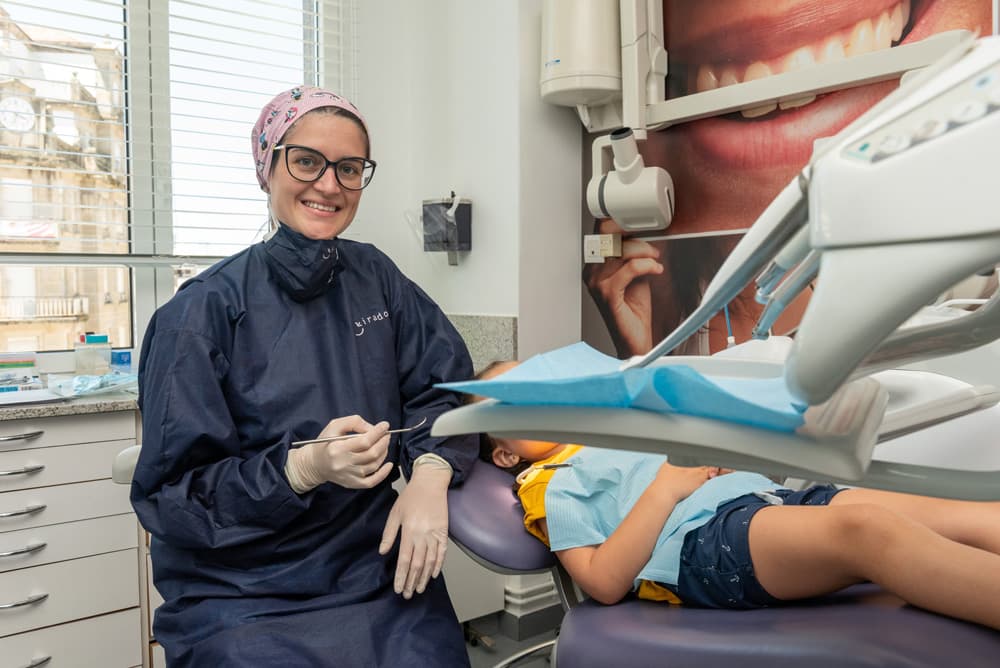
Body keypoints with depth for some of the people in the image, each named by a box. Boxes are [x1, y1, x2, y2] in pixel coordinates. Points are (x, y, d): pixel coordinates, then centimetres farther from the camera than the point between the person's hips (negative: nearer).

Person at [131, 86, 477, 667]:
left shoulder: (375, 276, 3)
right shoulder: (206, 309, -9)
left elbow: (443, 382, 4)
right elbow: (173, 493, -9)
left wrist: (430, 472, -16)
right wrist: (303, 468, -25)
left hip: (378, 570, 3)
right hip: (242, 592, -2)